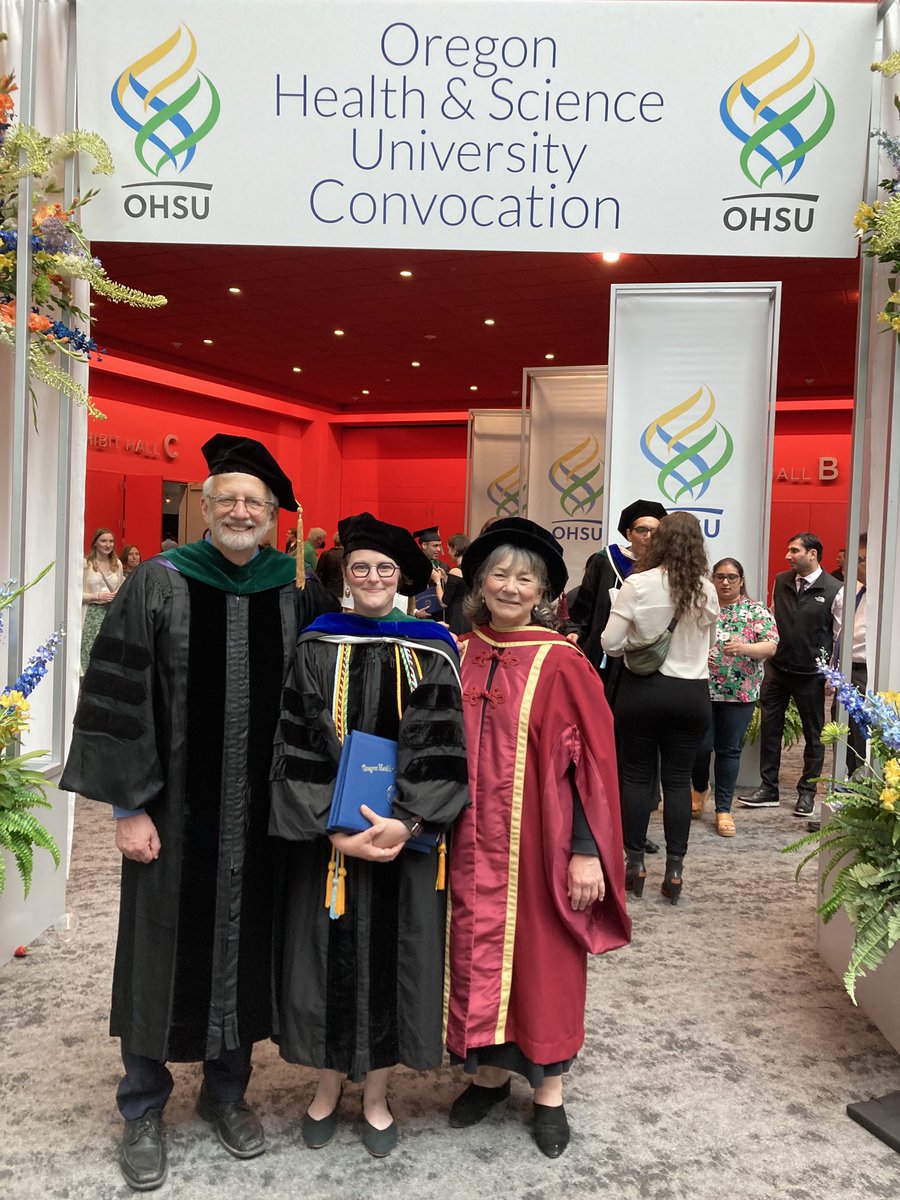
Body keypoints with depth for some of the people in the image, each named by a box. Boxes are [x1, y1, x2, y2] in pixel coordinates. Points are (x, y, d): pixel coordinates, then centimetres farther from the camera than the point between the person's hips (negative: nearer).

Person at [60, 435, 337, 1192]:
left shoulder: (298, 595, 0)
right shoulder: (159, 584, -6)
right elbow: (117, 698, -7)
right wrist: (128, 804, -10)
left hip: (260, 811, 2)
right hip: (173, 806, -2)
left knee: (243, 946, 13)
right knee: (162, 950, 9)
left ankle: (226, 1091, 35)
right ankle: (144, 1111, 29)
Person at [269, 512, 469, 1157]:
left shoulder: (431, 651, -1)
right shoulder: (317, 648, 0)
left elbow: (441, 745, -6)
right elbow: (299, 743, -5)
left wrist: (406, 822, -19)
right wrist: (333, 828, -16)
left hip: (406, 834, 0)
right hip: (327, 833, 0)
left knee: (391, 952, 8)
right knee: (331, 952, 8)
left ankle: (376, 1093, 28)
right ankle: (329, 1083, 31)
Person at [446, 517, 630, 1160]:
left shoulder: (562, 664, -9)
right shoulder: (459, 657, 3)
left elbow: (591, 760, -9)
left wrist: (587, 850, -12)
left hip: (538, 843, -3)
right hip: (472, 843, 4)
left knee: (541, 956, 8)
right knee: (478, 951, 12)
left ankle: (549, 1086, 27)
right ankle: (489, 1069, 32)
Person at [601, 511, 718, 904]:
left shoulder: (637, 584, -12)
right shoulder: (706, 591, -2)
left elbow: (610, 642, -10)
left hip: (642, 690, -2)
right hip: (692, 693, 2)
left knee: (636, 775, 9)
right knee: (678, 779, 8)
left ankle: (635, 863, 15)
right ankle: (674, 869, 12)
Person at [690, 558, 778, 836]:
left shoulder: (757, 611, 2)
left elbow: (771, 646, -7)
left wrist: (744, 648, -25)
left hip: (740, 692, 0)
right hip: (701, 688, 0)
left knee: (730, 750, 5)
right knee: (701, 745, -1)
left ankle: (723, 809, 17)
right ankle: (700, 788, 30)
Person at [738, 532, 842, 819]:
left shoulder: (833, 590, -9)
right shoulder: (781, 581, 4)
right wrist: (767, 651, 10)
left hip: (811, 675, -4)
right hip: (777, 667, 4)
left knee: (813, 734, 9)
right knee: (769, 728, 7)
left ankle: (807, 793, 22)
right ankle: (768, 789, 18)